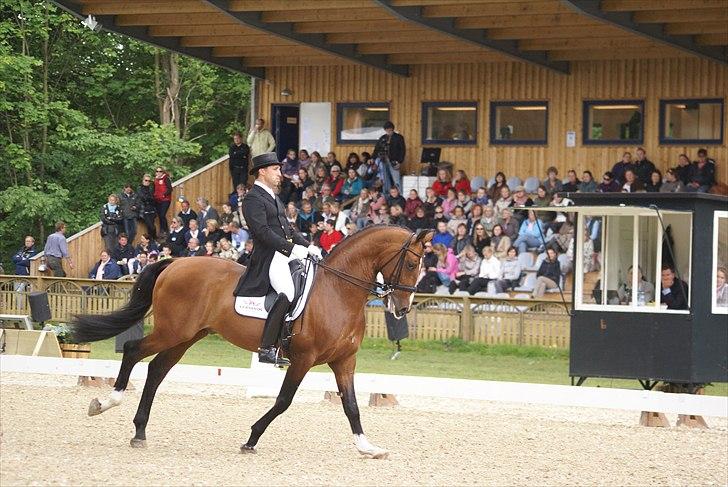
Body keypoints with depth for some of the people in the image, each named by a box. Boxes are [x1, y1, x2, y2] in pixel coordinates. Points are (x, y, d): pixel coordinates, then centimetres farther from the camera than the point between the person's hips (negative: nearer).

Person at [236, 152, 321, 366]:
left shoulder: (273, 197, 24)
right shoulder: (253, 199, -7)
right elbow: (263, 231, -18)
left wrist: (307, 246, 11)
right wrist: (292, 248, -22)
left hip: (287, 254, 11)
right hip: (269, 258, -11)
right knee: (289, 293, -29)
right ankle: (267, 348, -30)